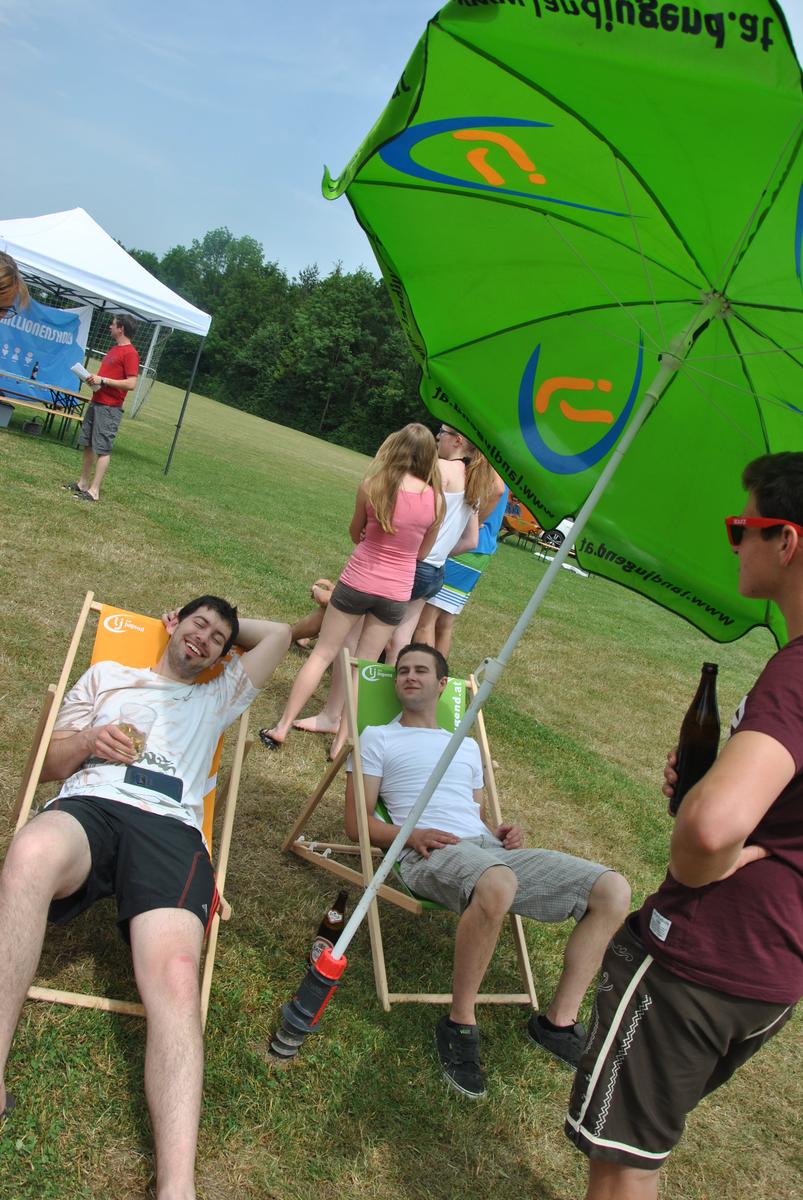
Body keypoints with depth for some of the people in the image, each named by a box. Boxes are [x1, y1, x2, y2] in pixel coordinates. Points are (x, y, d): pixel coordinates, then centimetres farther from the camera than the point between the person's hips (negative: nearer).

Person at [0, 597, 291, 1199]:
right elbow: (52, 764, 24)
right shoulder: (108, 675, 33)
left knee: (175, 979, -30)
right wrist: (89, 740, 4)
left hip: (170, 826, 1)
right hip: (89, 804, 0)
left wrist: (229, 631, 46)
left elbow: (279, 633, 40)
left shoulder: (215, 700, 34)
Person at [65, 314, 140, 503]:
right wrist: (94, 379, 9)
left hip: (110, 409, -10)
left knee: (102, 449, -6)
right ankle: (83, 483, 23)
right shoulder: (114, 349, 17)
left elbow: (131, 384, -21)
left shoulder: (130, 353, -13)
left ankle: (94, 491, -3)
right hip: (96, 403, 10)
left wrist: (103, 380, -18)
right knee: (88, 444, 14)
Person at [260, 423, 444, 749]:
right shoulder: (436, 500, -7)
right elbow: (422, 553, 5)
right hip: (396, 592, 1)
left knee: (322, 654, 11)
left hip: (357, 581, -1)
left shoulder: (371, 486, -11)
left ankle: (282, 726, 13)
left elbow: (355, 534, 4)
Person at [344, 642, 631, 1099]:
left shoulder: (468, 746, 31)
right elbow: (358, 822, 6)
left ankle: (559, 1021, 0)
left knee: (613, 889, -10)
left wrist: (502, 832, 6)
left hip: (489, 849, 6)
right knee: (496, 884, -43)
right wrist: (410, 835, -13)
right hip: (428, 854, -6)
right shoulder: (378, 738, 15)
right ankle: (460, 1026, -20)